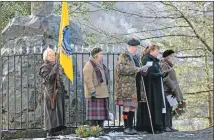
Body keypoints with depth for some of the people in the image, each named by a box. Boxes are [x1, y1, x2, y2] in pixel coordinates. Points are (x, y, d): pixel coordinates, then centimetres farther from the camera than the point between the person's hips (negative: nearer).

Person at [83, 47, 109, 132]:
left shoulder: (100, 65, 19)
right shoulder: (89, 65, -10)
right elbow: (88, 80, -16)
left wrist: (107, 91, 21)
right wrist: (92, 92, -21)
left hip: (103, 94, 9)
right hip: (94, 95, -9)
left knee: (102, 113, 8)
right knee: (95, 113, -10)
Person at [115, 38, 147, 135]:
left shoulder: (136, 57, 22)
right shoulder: (123, 56, -4)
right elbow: (121, 69, -18)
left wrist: (142, 70, 7)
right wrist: (136, 69, -19)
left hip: (136, 85, 8)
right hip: (126, 86, -8)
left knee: (133, 106, 7)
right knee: (127, 106, -9)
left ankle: (131, 127, 11)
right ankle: (126, 128, -6)